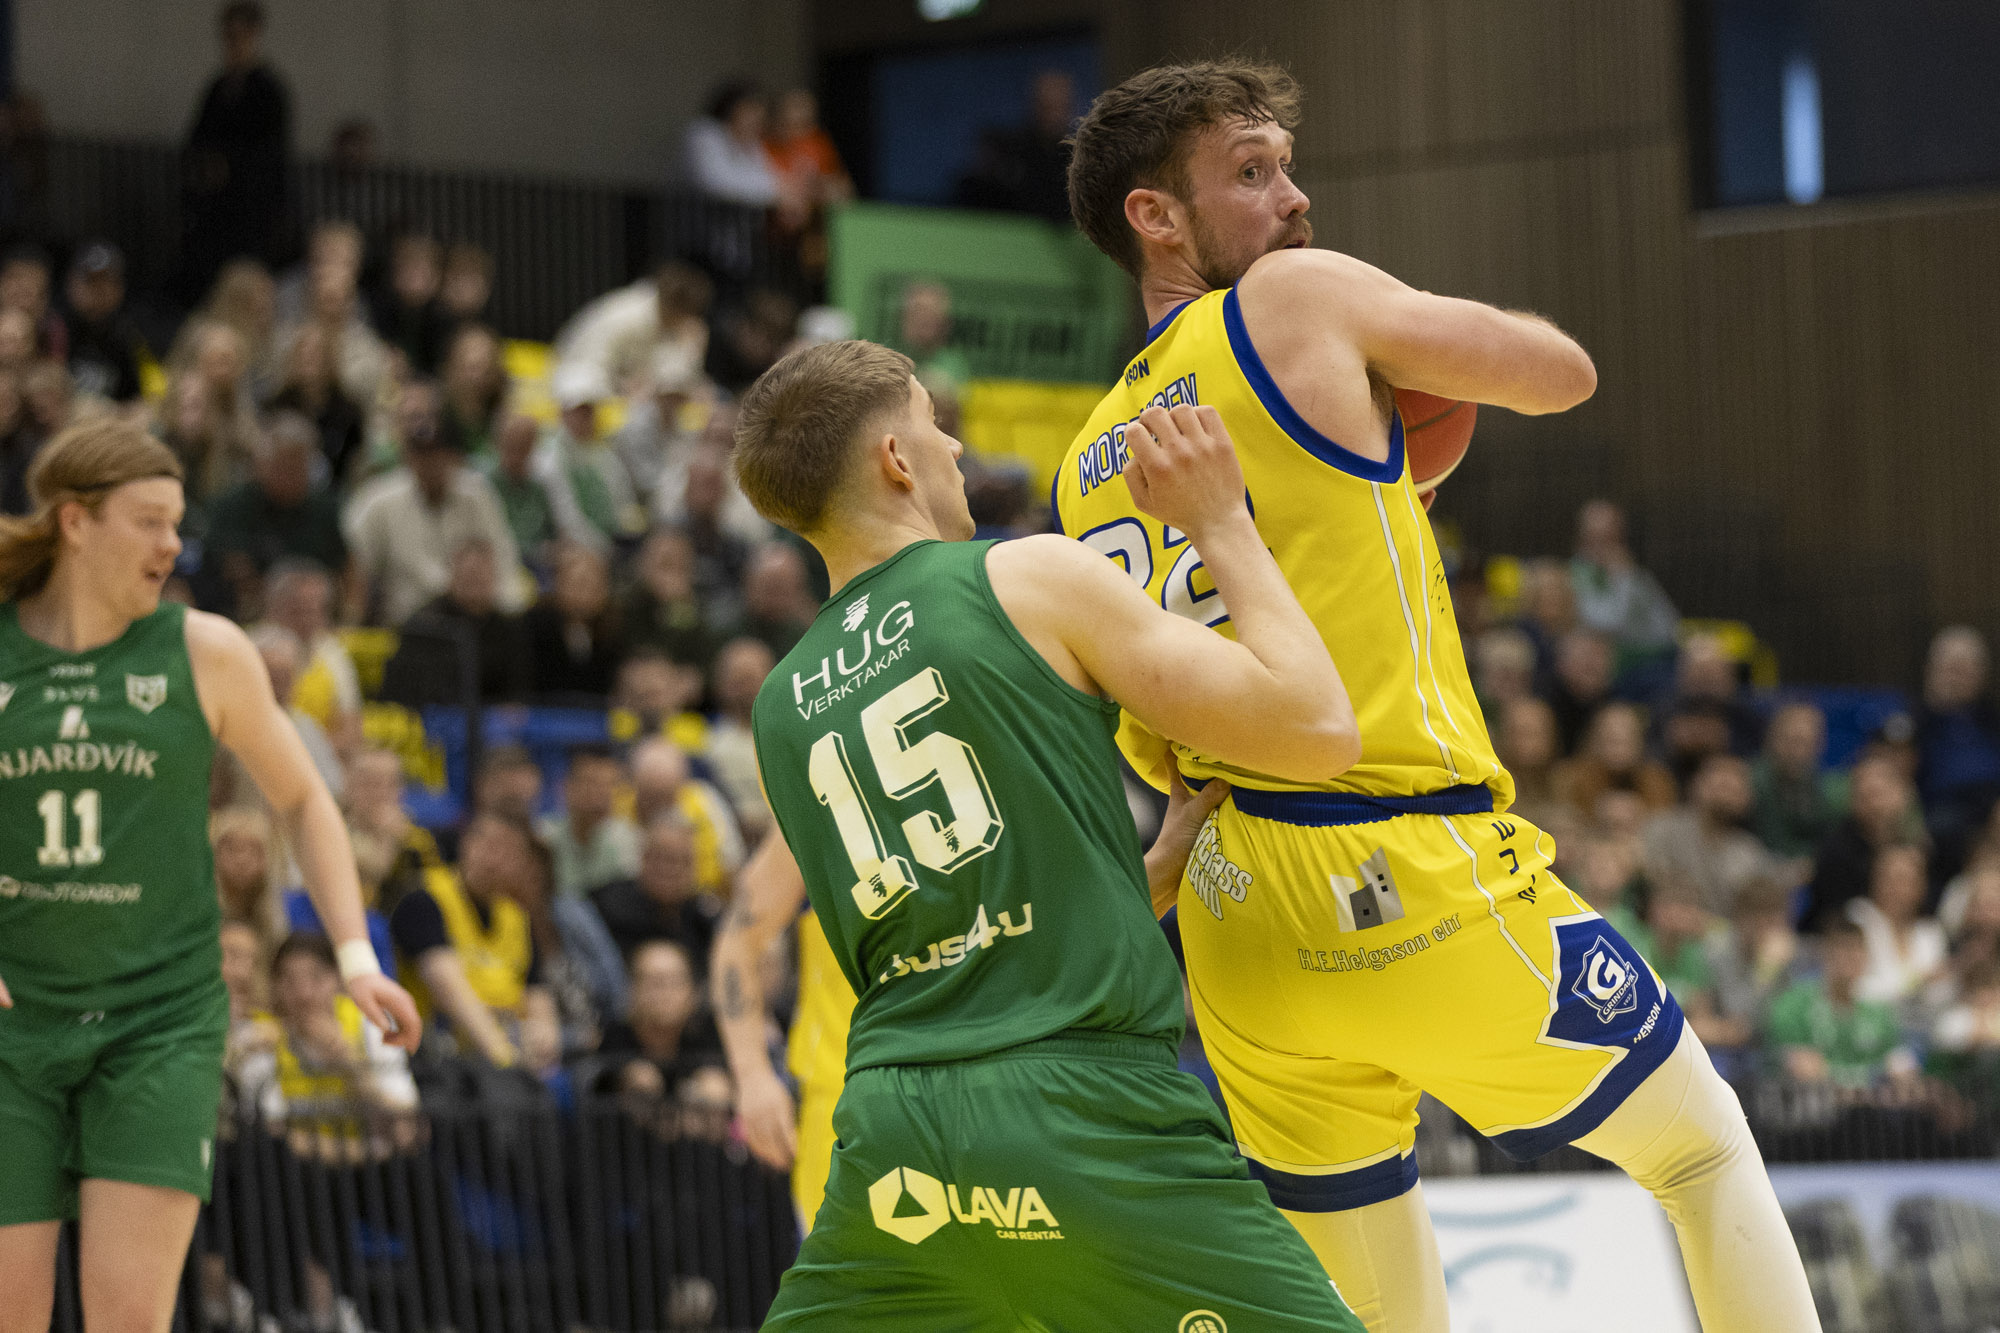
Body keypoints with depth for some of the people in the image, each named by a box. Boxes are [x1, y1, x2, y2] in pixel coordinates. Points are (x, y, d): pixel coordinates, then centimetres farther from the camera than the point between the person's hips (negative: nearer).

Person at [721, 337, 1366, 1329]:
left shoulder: (779, 712, 18)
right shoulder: (1030, 578, 0)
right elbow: (1318, 730, -1)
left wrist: (1169, 858, 30)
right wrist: (1222, 524, 10)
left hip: (893, 1132, 5)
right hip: (1086, 1116, -5)